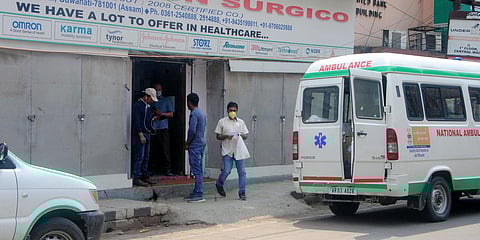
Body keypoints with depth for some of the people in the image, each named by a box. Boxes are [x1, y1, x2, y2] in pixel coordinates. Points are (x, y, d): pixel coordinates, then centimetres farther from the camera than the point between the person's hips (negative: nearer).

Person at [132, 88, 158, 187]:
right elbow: (136, 121, -18)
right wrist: (141, 135, -21)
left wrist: (153, 118, 9)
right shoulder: (138, 105, -12)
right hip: (139, 135, -9)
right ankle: (136, 178, -6)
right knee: (139, 157, -9)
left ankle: (144, 176, 19)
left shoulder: (147, 106, 17)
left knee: (146, 157, 12)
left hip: (147, 134, 10)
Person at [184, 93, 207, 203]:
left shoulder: (194, 113, -14)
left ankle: (199, 195, -10)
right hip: (202, 143, 10)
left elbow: (192, 130, -21)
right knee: (199, 170, 12)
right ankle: (196, 192, 17)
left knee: (197, 170, -9)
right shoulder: (202, 113, 15)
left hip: (195, 145, -10)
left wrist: (187, 143, -8)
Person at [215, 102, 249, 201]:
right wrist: (226, 136, -15)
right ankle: (219, 184, 21)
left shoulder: (241, 122, 13)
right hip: (227, 151, -3)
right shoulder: (222, 122, 4)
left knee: (242, 172, -3)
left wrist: (242, 136, -9)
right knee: (227, 171, -8)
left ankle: (242, 193, 4)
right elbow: (218, 136, 4)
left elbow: (245, 135, 14)